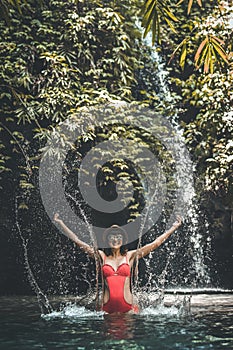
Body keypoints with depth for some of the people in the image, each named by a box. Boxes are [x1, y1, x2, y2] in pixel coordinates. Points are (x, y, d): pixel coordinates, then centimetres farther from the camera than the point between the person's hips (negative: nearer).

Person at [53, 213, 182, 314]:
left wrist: (174, 227, 8)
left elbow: (155, 244, 9)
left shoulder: (130, 256, 8)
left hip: (128, 308, 0)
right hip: (107, 308, 0)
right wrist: (60, 223, 10)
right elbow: (77, 241, 9)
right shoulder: (101, 256, 8)